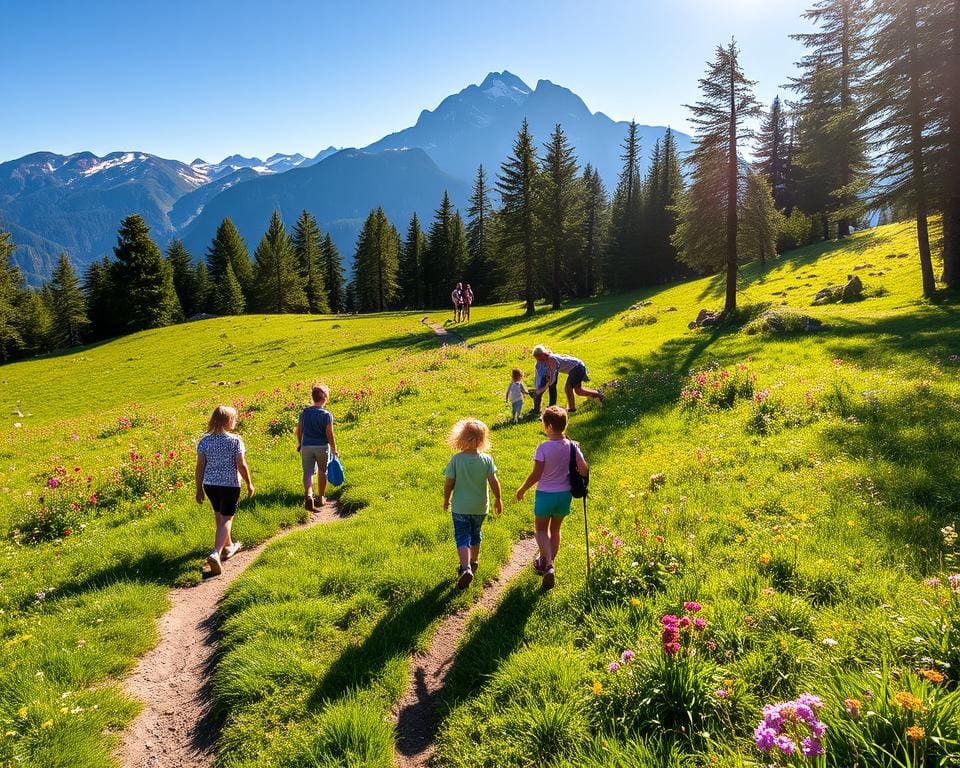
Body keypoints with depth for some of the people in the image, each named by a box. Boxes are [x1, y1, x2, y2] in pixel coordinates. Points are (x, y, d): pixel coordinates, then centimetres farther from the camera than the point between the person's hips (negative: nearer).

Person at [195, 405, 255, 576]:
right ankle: (215, 554, -14)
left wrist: (199, 488, 8)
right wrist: (249, 484, 1)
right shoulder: (235, 440, -14)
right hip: (230, 485, -5)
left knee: (219, 516, 22)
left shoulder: (205, 440, -2)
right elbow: (242, 465, -12)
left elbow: (200, 466, 0)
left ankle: (228, 546, 41)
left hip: (210, 485, 5)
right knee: (226, 519, 2)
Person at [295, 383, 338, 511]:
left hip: (306, 447, 2)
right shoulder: (327, 415, -11)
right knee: (322, 472, 15)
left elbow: (298, 431, 6)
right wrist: (334, 450, 0)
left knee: (308, 472, 0)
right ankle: (320, 498, 26)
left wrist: (299, 444, 22)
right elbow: (330, 435, -11)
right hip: (322, 447, -2)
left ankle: (308, 495, -23)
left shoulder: (304, 412, 0)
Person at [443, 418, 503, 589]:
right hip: (480, 507, 3)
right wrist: (498, 500, 5)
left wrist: (446, 499, 6)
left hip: (461, 507, -3)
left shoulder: (456, 459, -15)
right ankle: (474, 562, 42)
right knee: (475, 535, 24)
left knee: (462, 538, 2)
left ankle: (466, 568, -16)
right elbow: (494, 482, -9)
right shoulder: (487, 459, -11)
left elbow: (449, 483, -11)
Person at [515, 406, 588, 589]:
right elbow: (584, 469, -8)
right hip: (565, 494, 4)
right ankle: (547, 562, 34)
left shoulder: (543, 447, -20)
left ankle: (548, 565, -5)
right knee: (555, 529, 22)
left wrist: (522, 489, -2)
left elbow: (536, 475, -16)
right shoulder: (572, 446, -8)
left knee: (541, 529, 14)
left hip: (545, 494, -4)